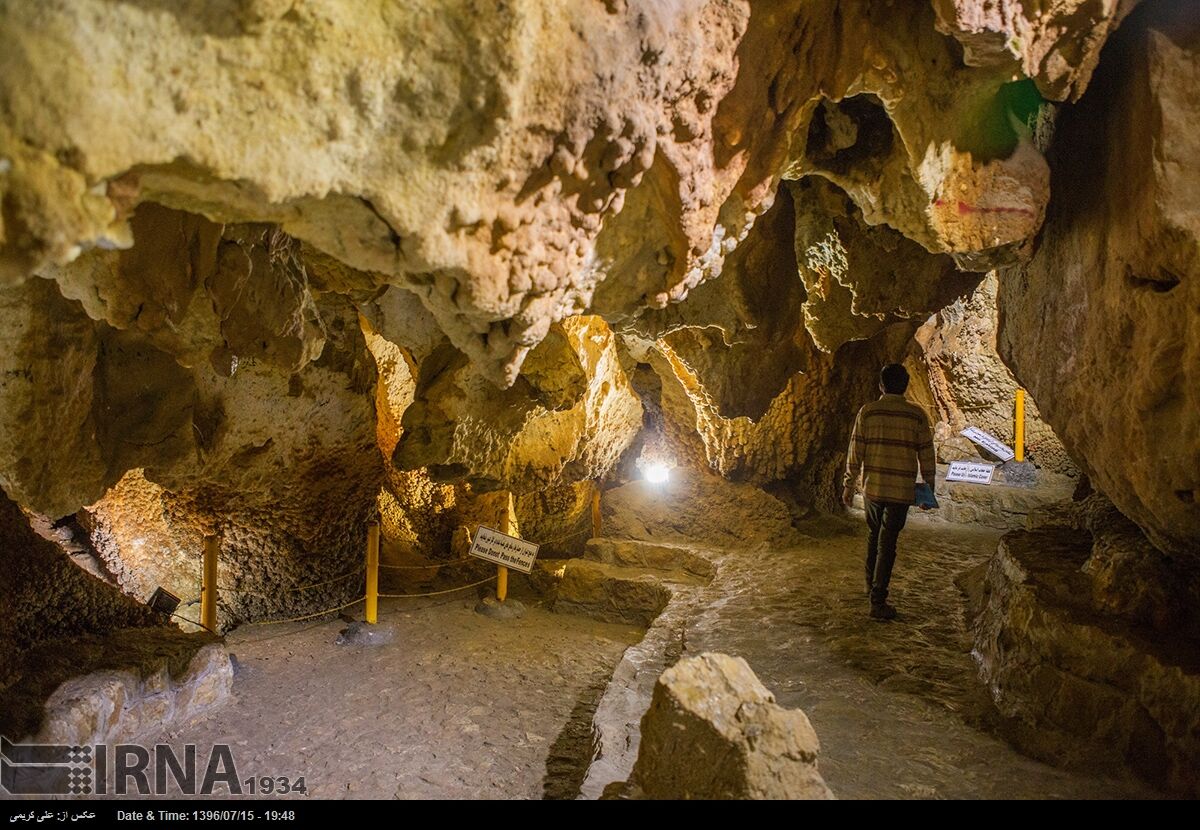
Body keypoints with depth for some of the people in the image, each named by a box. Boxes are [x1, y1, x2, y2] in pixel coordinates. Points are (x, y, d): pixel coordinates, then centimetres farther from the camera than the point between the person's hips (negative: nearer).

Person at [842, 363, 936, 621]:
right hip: (901, 491, -2)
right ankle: (878, 601, 2)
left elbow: (855, 452, -2)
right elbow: (926, 455, 0)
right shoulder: (917, 415, -4)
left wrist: (849, 485, 6)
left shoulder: (867, 412, -3)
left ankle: (871, 584, 34)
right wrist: (929, 488, 11)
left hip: (872, 487, 2)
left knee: (873, 535, 22)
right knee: (887, 543, 2)